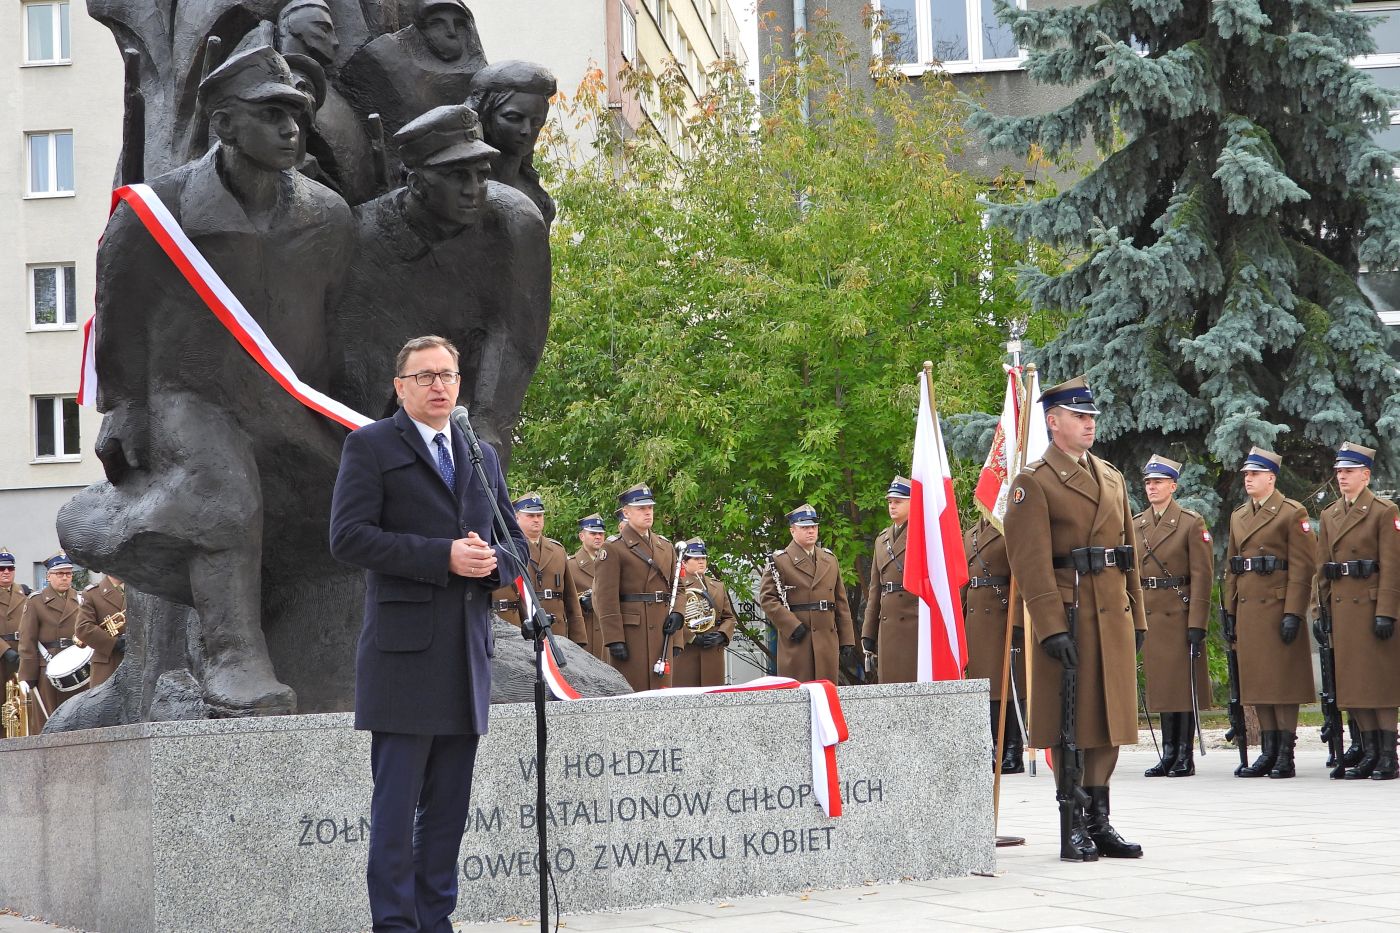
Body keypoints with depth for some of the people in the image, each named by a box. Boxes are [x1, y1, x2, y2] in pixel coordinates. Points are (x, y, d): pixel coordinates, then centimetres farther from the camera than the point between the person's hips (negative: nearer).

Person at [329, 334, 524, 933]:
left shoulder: (483, 455, 20)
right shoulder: (371, 446, 1)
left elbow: (514, 539, 22)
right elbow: (349, 536, -11)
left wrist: (492, 559, -3)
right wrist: (442, 557, -16)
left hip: (468, 653, 6)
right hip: (404, 652, -6)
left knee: (450, 804, 8)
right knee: (397, 803, -6)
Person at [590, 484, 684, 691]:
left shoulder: (666, 547, 18)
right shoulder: (613, 548, -3)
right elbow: (605, 597, -9)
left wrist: (677, 613, 1)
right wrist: (614, 640, -16)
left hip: (661, 633, 6)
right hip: (630, 633, -6)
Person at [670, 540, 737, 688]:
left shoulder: (718, 587, 20)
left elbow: (729, 617, 16)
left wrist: (721, 635, -3)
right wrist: (693, 638, -16)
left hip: (714, 652, 5)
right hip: (685, 652, -5)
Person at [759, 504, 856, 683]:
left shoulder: (830, 559, 18)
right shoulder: (779, 561, 2)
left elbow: (841, 602, 16)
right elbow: (767, 598, -6)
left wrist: (847, 641, 11)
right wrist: (792, 626, -15)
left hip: (828, 640, 5)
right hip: (796, 641, -5)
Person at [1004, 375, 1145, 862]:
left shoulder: (1112, 478, 17)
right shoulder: (1034, 481, -5)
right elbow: (1031, 563, -12)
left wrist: (1136, 616, 14)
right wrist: (1052, 628, -19)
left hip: (1113, 616, 7)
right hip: (1068, 615, -7)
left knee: (1112, 717, 8)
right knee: (1070, 722, -2)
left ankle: (1100, 822, 14)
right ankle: (1072, 826, 3)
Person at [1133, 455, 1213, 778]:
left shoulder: (1191, 523, -3)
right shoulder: (1135, 525, 13)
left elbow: (1202, 576, -8)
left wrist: (1197, 624, -14)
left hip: (1179, 615, -5)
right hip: (1148, 616, 5)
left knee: (1184, 685, -3)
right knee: (1160, 686, 8)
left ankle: (1186, 757, 0)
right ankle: (1168, 753, 13)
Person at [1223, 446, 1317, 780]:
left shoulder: (1292, 513, -4)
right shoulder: (1238, 516, 17)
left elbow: (1302, 567, -9)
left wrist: (1293, 613, -16)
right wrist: (1230, 612, 14)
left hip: (1278, 609, -7)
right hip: (1247, 610, 7)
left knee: (1283, 680, -5)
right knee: (1256, 682, 6)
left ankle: (1286, 755, -2)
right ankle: (1268, 752, 11)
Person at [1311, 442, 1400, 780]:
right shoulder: (1329, 515, 15)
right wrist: (1320, 609, 8)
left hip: (1371, 606, -6)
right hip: (1340, 609, 6)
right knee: (1351, 680, 6)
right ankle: (1370, 752, 12)